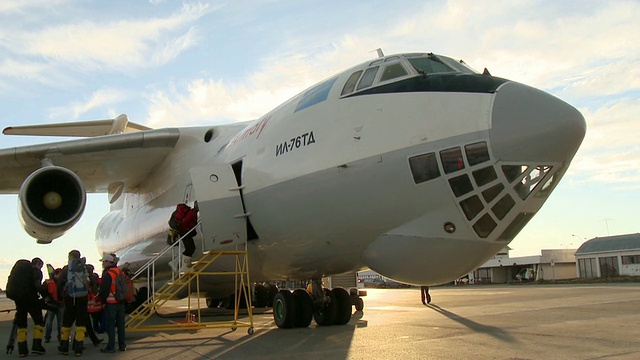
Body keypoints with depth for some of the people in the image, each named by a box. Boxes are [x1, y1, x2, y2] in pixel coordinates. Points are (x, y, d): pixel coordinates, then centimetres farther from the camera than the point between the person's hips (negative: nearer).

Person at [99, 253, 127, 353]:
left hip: (111, 303, -7)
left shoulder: (108, 274, -12)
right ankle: (122, 345, 14)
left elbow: (104, 289, -13)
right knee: (120, 324, 10)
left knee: (110, 325, -1)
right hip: (121, 302, 7)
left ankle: (111, 347, 1)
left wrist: (103, 300, 1)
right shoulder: (121, 272, 11)